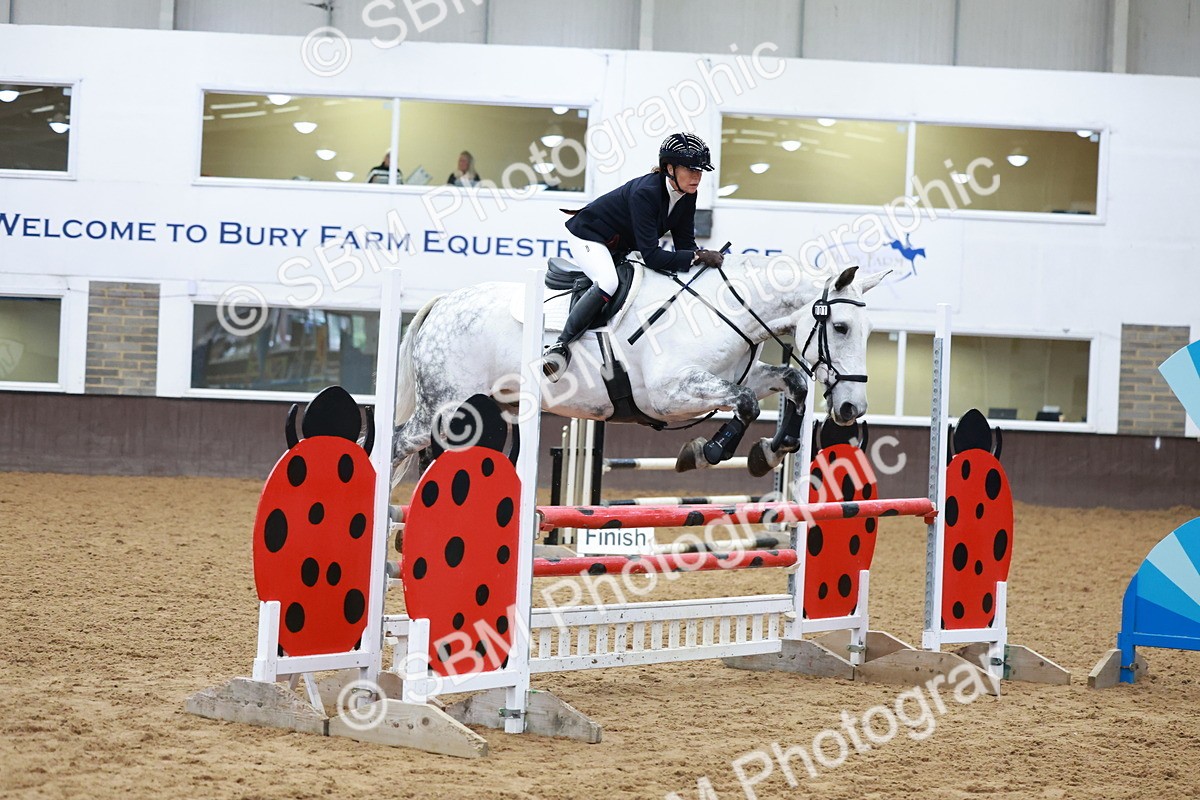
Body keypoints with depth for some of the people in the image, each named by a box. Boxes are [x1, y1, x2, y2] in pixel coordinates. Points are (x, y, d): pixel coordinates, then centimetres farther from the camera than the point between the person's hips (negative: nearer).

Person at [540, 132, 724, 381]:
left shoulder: (687, 197, -11)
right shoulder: (646, 193, -34)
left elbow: (684, 243, -7)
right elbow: (651, 256, -38)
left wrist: (704, 258, -27)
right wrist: (697, 257, -42)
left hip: (620, 246, 9)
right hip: (588, 236, -9)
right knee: (608, 283, -35)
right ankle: (561, 346, -29)